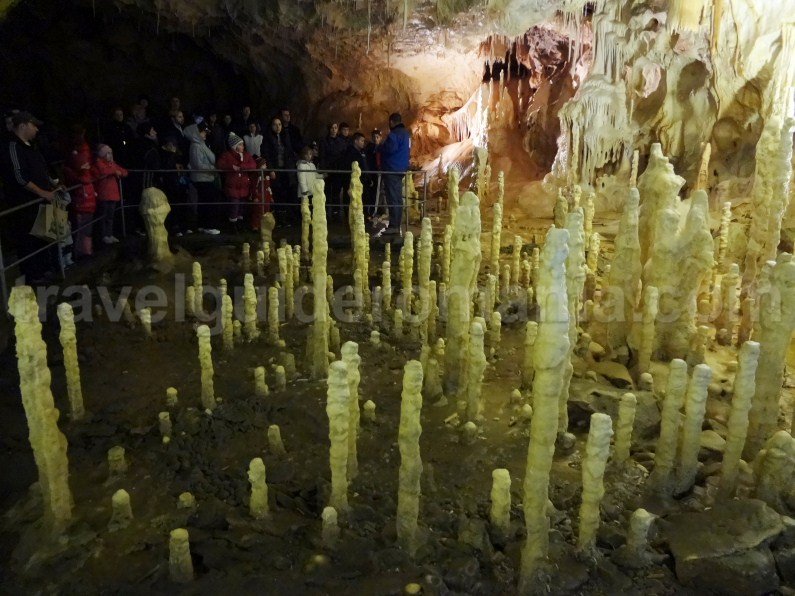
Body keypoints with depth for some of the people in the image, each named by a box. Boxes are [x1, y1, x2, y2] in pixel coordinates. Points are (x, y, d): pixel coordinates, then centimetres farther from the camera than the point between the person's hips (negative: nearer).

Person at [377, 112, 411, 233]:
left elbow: (390, 149, -25)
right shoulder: (406, 133, 17)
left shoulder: (394, 134, -14)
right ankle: (397, 225, 16)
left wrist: (380, 147, -5)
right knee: (398, 198, 11)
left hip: (392, 170, -10)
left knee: (393, 198, -10)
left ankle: (393, 226, -11)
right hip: (401, 169, 10)